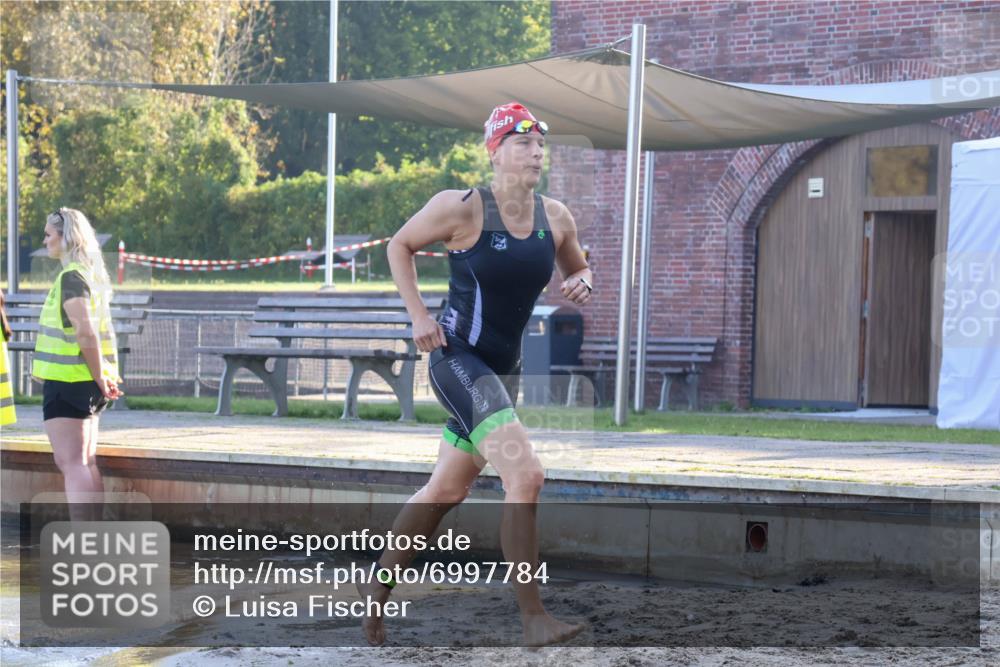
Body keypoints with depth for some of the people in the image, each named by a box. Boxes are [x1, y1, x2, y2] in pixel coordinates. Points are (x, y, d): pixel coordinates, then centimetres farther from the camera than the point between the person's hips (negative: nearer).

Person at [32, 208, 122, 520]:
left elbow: (85, 332, -23)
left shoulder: (71, 277, -15)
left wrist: (100, 378, -15)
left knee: (71, 464, -9)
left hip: (67, 379, -9)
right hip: (85, 385, 9)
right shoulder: (91, 273, 14)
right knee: (87, 463, 12)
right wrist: (104, 377, 14)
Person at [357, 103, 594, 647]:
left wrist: (581, 284, -4)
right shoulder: (462, 208, -13)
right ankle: (532, 616, -20)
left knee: (447, 490, 16)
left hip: (504, 369, 7)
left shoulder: (555, 219, 2)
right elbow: (400, 246, 1)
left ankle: (377, 587, 35)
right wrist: (419, 316, -8)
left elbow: (577, 269, 20)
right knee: (525, 474, -22)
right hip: (457, 359, -7)